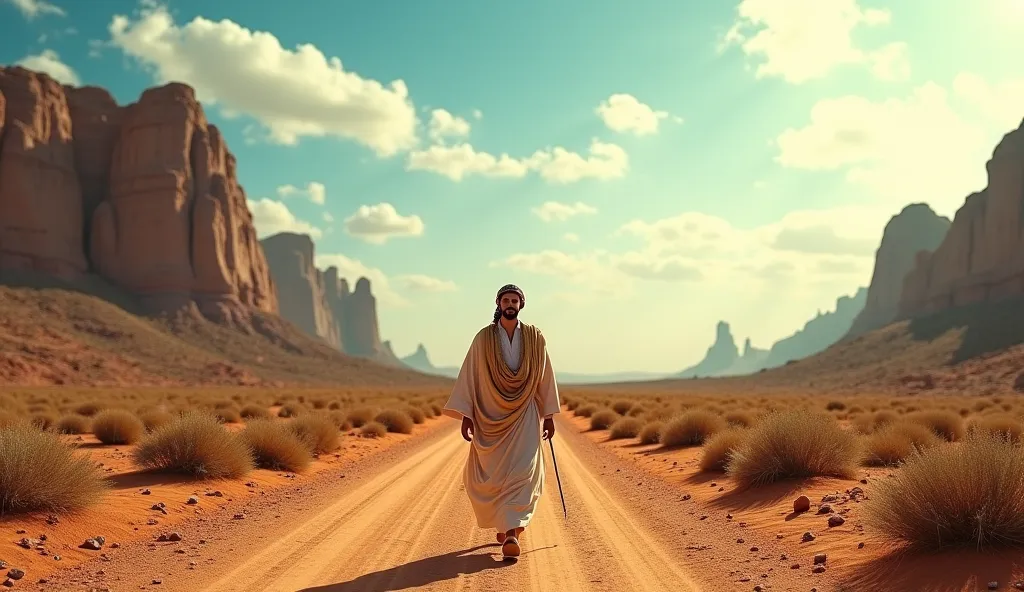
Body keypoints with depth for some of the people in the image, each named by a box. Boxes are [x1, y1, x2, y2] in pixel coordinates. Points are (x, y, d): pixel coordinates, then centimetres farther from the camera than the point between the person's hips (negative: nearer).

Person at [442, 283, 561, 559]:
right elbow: (470, 376, -3)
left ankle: (511, 533, -12)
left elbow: (544, 377, 6)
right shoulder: (483, 338, -4)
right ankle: (508, 522, 32)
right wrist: (466, 416, -8)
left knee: (521, 473, -13)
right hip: (490, 415, 1)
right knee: (489, 477, 7)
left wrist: (549, 416, 7)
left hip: (524, 416, 0)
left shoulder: (535, 338, -1)